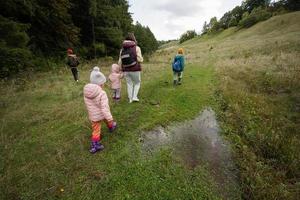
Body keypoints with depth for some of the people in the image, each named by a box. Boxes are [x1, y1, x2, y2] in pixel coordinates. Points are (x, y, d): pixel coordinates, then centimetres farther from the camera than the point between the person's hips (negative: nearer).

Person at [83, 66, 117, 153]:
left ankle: (95, 145, 18)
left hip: (93, 116, 4)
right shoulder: (102, 93, -29)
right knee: (108, 121, 30)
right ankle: (111, 127, 58)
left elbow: (88, 105, 5)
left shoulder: (86, 92, -9)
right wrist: (110, 118, -24)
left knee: (96, 130, 14)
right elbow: (104, 108, -30)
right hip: (103, 114, -3)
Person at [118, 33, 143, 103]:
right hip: (135, 70, -4)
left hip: (126, 70, 4)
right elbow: (140, 60, -11)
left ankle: (130, 99, 21)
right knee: (137, 83, 17)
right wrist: (141, 57, 11)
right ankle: (134, 97, 7)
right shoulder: (136, 48, -6)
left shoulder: (122, 49, 6)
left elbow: (120, 61, 3)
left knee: (129, 84, 16)